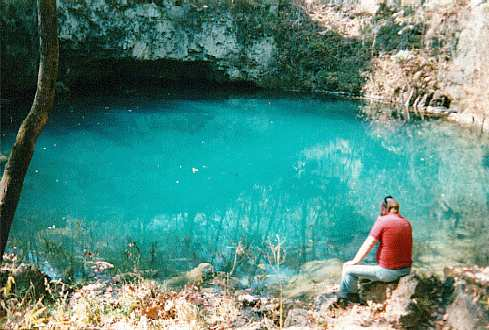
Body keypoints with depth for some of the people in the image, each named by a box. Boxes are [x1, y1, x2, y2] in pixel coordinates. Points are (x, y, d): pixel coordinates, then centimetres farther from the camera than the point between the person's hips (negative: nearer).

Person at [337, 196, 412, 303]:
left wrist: (354, 261, 3)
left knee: (348, 269, 3)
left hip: (388, 272, -8)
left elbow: (367, 245, -8)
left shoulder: (382, 221, -10)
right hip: (406, 270, 8)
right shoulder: (406, 223, 8)